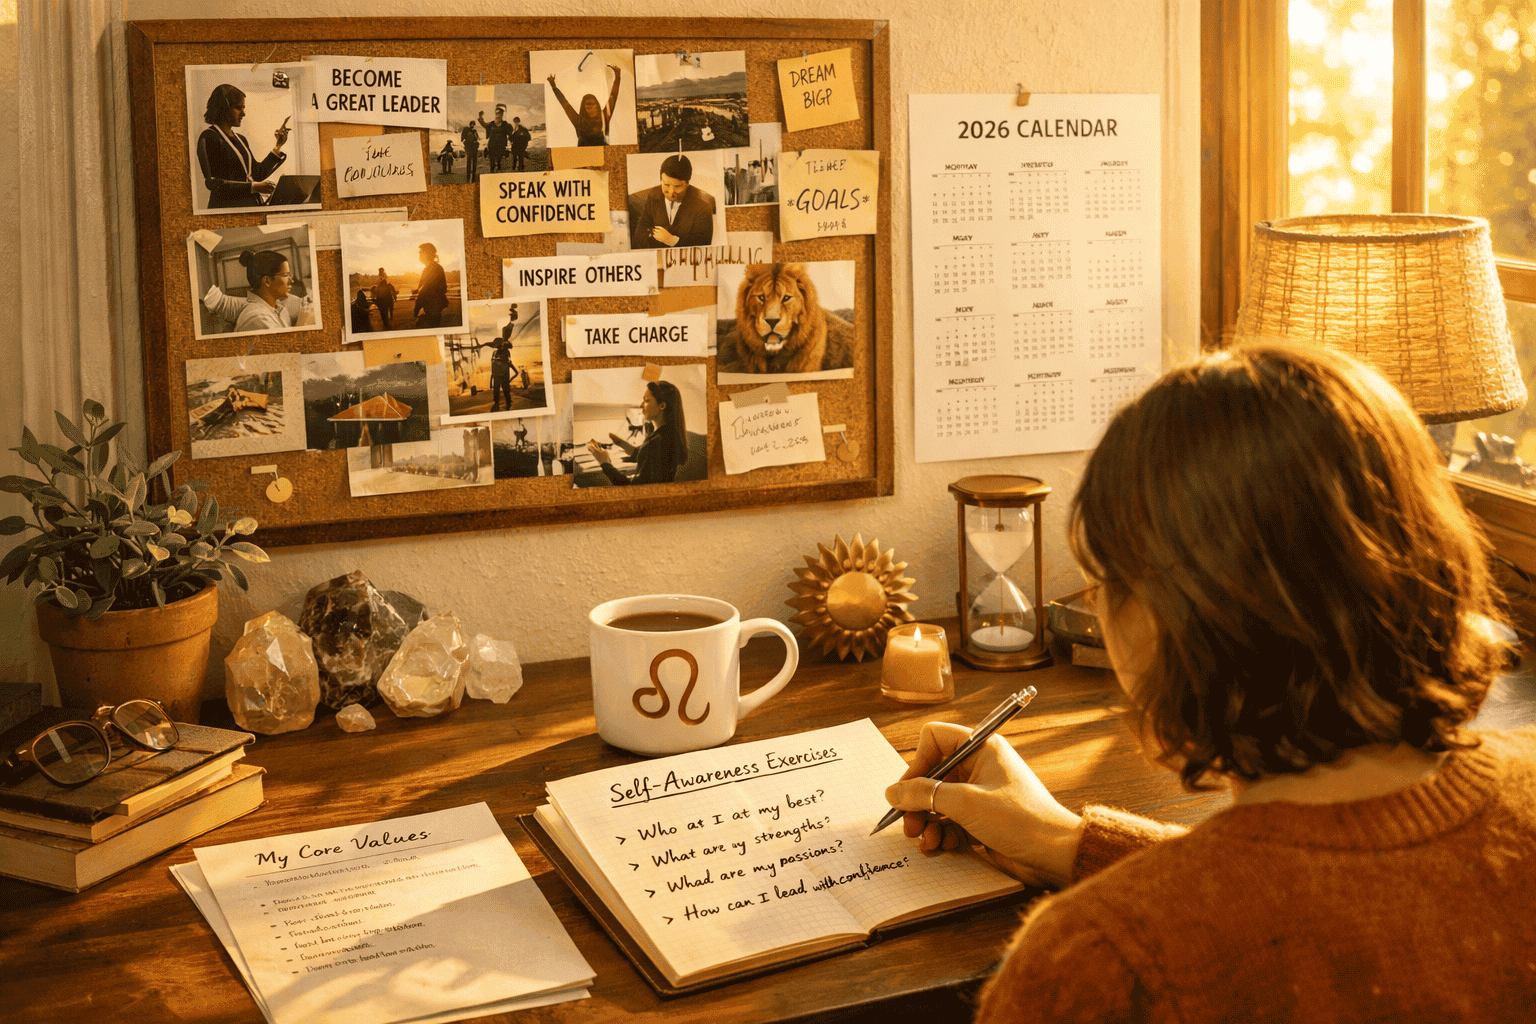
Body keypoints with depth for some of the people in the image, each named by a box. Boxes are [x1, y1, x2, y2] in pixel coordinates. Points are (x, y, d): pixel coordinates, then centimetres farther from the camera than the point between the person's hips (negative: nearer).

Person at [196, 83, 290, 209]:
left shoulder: (241, 139, 22)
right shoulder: (208, 138, -3)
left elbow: (258, 174, 21)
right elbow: (213, 183, -11)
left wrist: (278, 147, 19)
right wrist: (253, 187, -17)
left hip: (251, 206, 8)